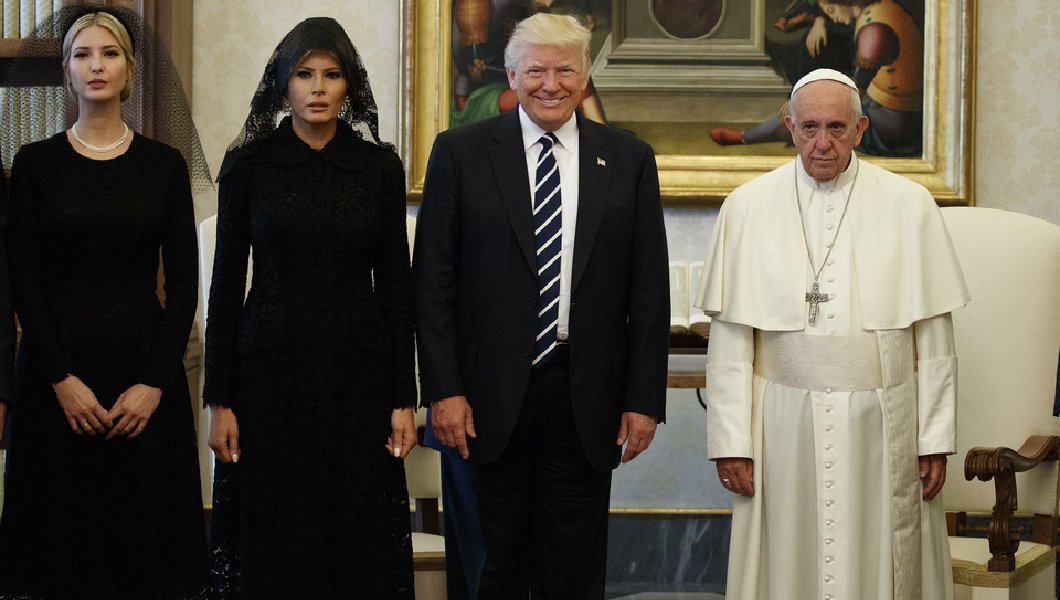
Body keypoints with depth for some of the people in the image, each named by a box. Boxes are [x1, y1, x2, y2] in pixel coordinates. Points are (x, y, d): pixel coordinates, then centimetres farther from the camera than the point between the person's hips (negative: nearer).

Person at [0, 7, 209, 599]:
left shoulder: (165, 164, 5)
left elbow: (184, 281, 1)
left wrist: (156, 382, -9)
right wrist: (62, 379, -12)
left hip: (145, 366, 1)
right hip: (58, 369, 0)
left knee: (146, 530, 1)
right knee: (63, 531, 1)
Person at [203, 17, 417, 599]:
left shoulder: (380, 167, 3)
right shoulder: (248, 164, 0)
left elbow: (395, 285, 4)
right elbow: (226, 284, 1)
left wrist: (404, 399, 0)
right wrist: (220, 400, -3)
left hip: (359, 374, 1)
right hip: (271, 372, -1)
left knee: (362, 545, 2)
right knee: (275, 548, 4)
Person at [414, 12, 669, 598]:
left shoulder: (629, 159, 6)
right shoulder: (460, 151, 2)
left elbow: (649, 288, 5)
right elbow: (432, 280, 0)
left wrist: (644, 398, 0)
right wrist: (442, 389, -8)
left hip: (588, 397, 1)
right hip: (491, 398, -1)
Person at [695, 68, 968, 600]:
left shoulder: (909, 206, 2)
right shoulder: (748, 208, 3)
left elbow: (933, 336, 3)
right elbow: (729, 339, 1)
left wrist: (935, 438, 0)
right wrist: (730, 440, -3)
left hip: (881, 428, 0)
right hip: (784, 430, 0)